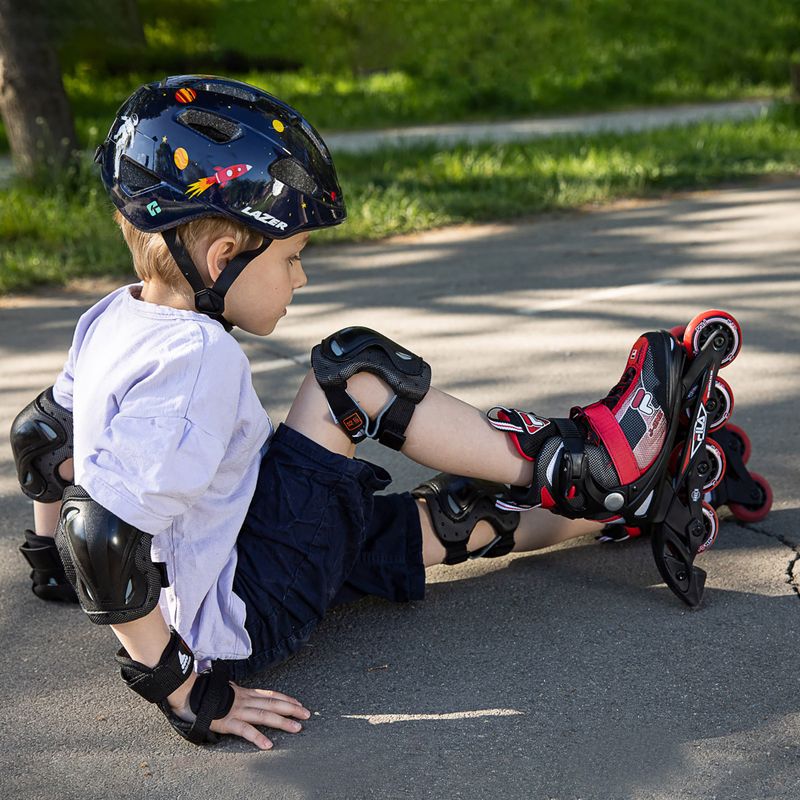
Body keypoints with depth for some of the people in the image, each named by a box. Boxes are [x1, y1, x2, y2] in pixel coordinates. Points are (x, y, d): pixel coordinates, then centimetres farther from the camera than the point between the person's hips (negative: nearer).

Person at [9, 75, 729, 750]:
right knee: (360, 372, -13)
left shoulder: (115, 317, 1)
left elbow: (41, 436, 14)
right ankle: (573, 463, 1)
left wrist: (54, 560, 30)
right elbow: (104, 538, -35)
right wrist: (189, 695, -26)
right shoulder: (199, 361, -28)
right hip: (239, 625, -9)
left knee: (467, 511, 10)